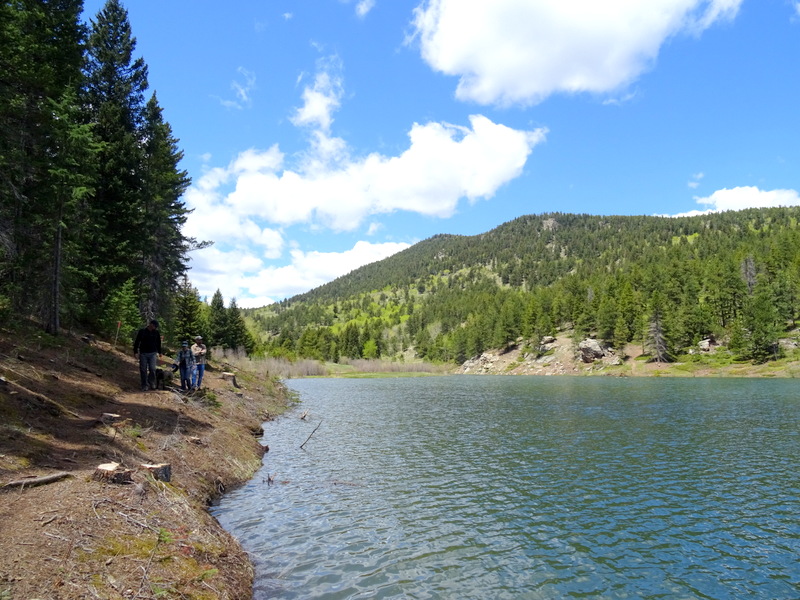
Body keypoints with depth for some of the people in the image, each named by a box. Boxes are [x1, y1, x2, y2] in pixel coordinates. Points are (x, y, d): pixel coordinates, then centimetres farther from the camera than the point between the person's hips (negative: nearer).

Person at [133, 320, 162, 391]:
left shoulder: (156, 332, 5)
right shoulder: (142, 331, -2)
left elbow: (158, 342, 18)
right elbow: (137, 341, 3)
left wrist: (159, 352, 21)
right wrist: (135, 351, 0)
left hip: (153, 354, 1)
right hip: (143, 353, -1)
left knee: (152, 369, -9)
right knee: (143, 370, 1)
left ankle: (152, 383, 8)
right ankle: (144, 385, 8)